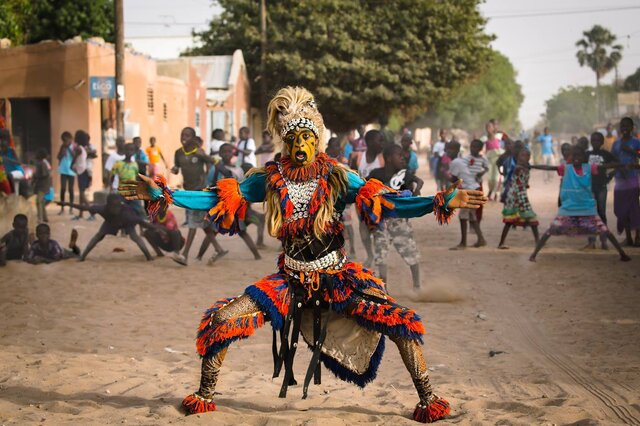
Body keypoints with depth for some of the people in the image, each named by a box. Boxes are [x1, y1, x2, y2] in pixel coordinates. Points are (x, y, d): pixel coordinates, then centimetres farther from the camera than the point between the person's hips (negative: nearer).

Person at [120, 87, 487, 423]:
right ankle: (205, 397, 10)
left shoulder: (337, 178, -7)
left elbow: (387, 203, -12)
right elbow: (219, 200, 0)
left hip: (338, 280, -1)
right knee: (221, 320, -12)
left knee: (401, 323, -17)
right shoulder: (270, 180, -3)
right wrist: (163, 195, -8)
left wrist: (443, 202, -24)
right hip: (291, 281, 1)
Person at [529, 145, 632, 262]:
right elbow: (548, 167, -13)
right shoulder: (565, 168, -6)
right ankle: (534, 254, 5)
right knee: (550, 230, -5)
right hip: (567, 209, 0)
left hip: (587, 209, 0)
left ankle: (622, 253, 9)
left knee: (605, 231, -2)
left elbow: (606, 166, -10)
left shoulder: (589, 168, -4)